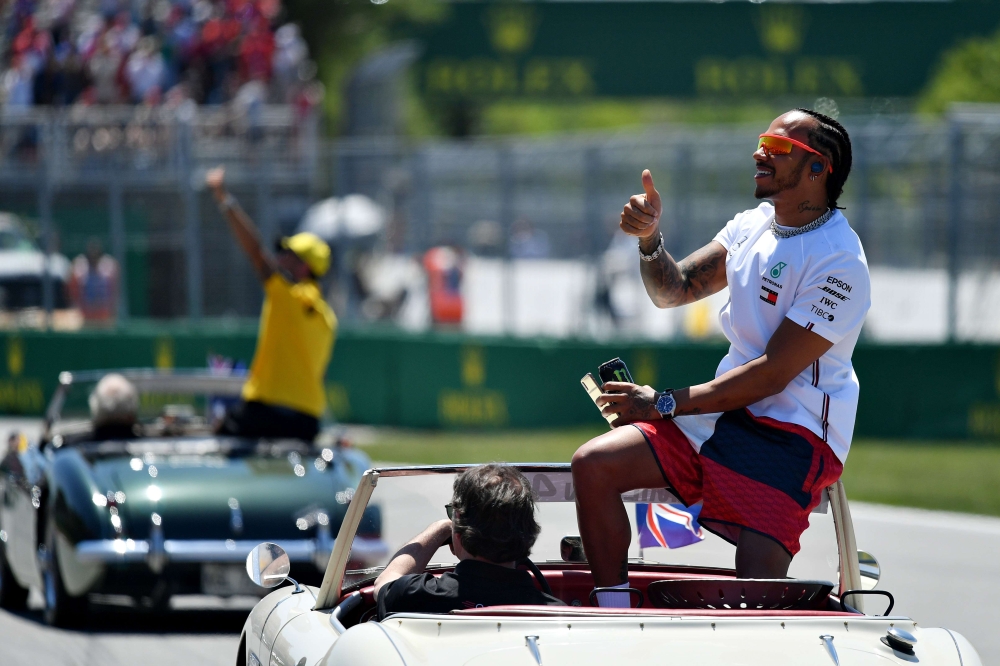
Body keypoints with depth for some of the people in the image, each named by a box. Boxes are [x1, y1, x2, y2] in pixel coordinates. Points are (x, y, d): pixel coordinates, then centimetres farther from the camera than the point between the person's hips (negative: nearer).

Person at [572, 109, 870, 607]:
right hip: (725, 414, 8)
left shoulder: (839, 262, -16)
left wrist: (666, 403, -15)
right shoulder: (754, 225, 10)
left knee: (757, 589, -27)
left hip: (794, 432, -8)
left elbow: (772, 374, -18)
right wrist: (649, 240, -7)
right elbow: (674, 290, 15)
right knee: (593, 465, -9)